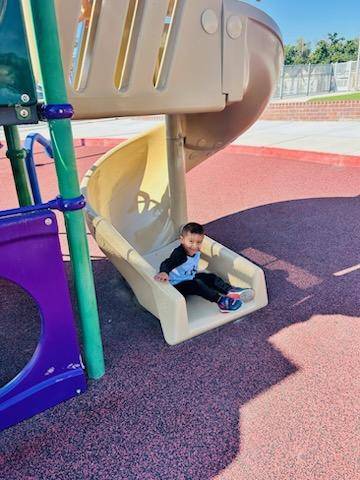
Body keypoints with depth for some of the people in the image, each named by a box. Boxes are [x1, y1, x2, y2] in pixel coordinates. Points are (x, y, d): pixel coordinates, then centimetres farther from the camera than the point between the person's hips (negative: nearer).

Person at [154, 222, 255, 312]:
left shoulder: (196, 252, -5)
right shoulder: (179, 254, -31)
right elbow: (167, 264, -50)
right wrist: (164, 272, -67)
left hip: (190, 278, 9)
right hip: (177, 285, -9)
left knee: (211, 277, -2)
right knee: (197, 284, -29)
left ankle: (231, 291, -10)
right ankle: (221, 301, -28)